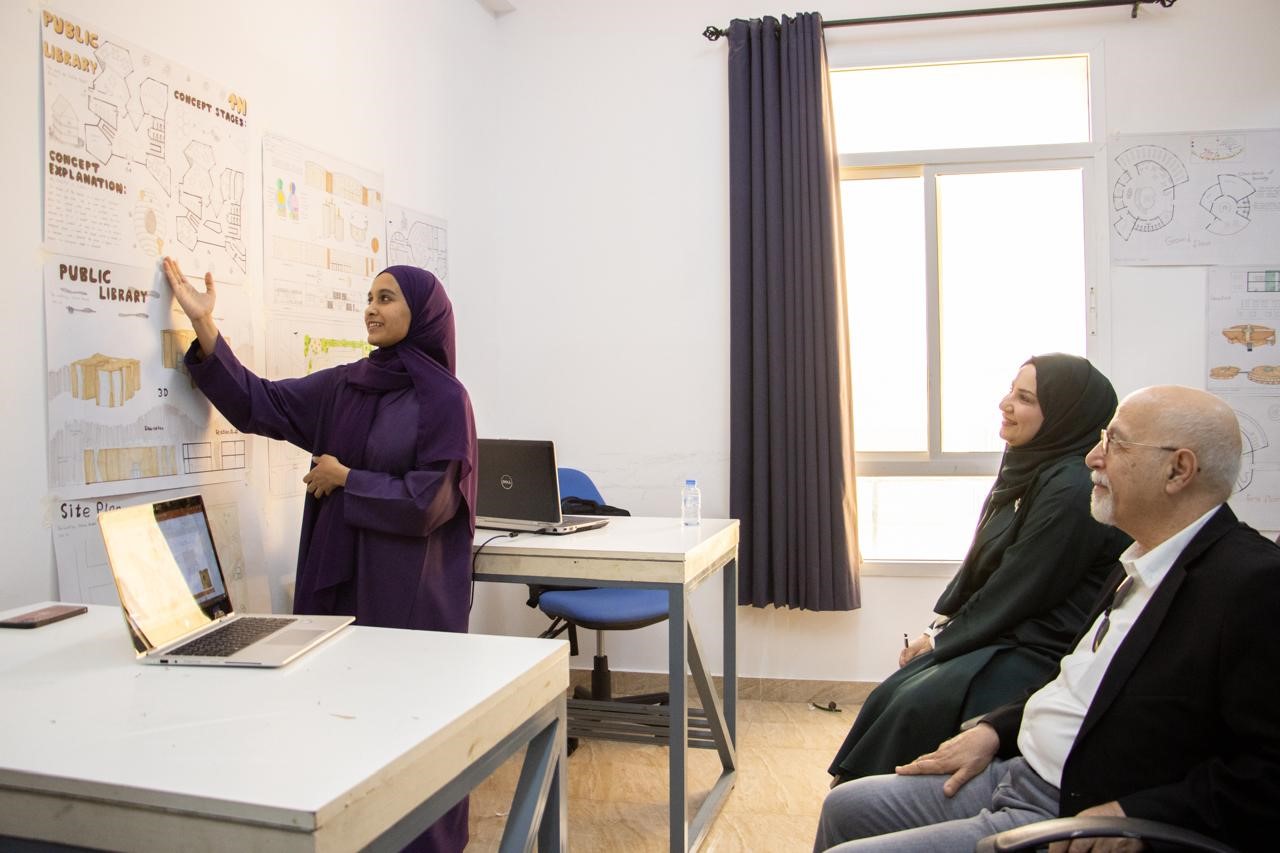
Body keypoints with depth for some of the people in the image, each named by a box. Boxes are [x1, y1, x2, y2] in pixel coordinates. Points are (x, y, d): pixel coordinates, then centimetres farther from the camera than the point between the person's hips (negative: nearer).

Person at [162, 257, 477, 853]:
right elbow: (256, 403, 8)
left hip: (411, 589, -6)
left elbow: (430, 502, -14)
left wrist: (346, 479, -8)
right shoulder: (344, 386, 8)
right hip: (339, 575, 6)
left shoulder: (444, 399, -9)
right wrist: (203, 325, 1)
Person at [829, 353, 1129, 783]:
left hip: (1041, 651, -8)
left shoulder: (1071, 488, -20)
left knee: (915, 707, -19)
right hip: (1004, 637, 8)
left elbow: (1019, 591, -18)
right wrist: (941, 624, 4)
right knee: (888, 697, -7)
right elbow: (980, 561, 14)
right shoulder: (1027, 467, 9)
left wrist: (940, 641, -8)